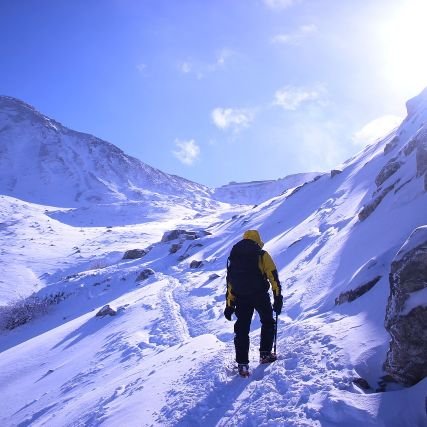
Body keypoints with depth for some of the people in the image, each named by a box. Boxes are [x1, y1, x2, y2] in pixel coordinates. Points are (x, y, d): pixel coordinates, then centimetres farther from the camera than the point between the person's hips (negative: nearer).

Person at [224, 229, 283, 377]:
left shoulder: (233, 256, 14)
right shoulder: (262, 255, 3)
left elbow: (230, 282, 13)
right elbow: (273, 277, -4)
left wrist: (229, 305, 15)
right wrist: (278, 298, -1)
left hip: (241, 298, 3)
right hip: (260, 296, -3)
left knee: (242, 329, 9)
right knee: (267, 322, 21)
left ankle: (242, 364, 5)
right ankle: (265, 354, 19)